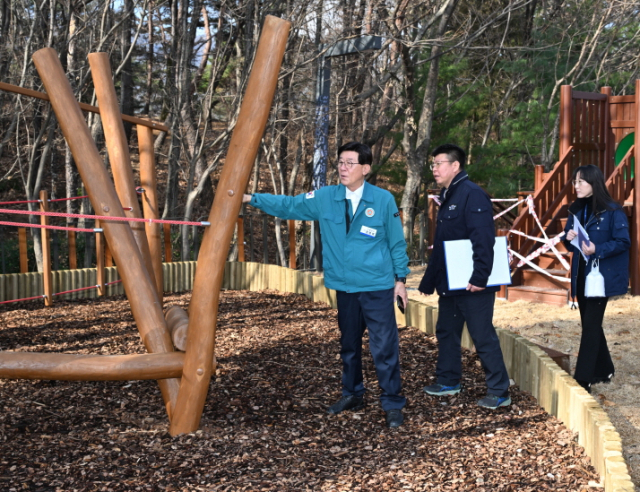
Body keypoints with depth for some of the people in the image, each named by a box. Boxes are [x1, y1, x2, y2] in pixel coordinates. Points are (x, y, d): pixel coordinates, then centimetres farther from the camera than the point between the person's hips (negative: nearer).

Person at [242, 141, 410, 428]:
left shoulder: (383, 200, -5)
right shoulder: (324, 198, 3)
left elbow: (397, 242, 1)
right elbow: (288, 206, 6)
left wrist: (400, 278, 0)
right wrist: (251, 199, -2)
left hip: (378, 288, -4)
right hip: (345, 287, 4)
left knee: (384, 347, -5)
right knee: (349, 345, 17)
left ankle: (392, 404, 7)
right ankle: (352, 395, 33)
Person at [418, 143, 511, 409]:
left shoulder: (472, 195, -16)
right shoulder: (447, 197, 14)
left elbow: (484, 240, -25)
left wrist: (479, 277, -29)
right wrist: (429, 282, 21)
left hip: (472, 285, -10)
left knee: (483, 337, -3)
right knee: (446, 331, 18)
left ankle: (499, 392, 6)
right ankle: (448, 381, 33)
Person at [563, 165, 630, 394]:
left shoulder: (612, 211, -12)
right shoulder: (576, 209, 9)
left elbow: (623, 242, -13)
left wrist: (597, 250, -25)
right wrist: (569, 238, -8)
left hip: (601, 276, -7)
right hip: (581, 275, 7)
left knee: (591, 325, -7)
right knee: (589, 324, 13)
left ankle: (583, 379, -5)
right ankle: (603, 370, 28)